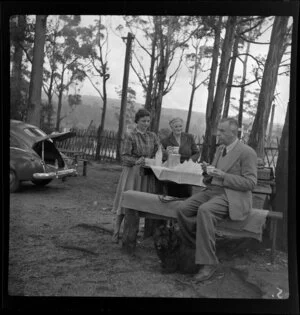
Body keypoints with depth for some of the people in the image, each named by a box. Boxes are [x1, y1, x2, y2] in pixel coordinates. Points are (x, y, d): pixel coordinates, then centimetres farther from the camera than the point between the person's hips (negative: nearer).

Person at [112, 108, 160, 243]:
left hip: (146, 174, 4)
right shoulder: (130, 136, -4)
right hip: (131, 172, -4)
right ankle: (116, 233, 7)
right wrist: (136, 161, -25)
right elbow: (124, 156, -9)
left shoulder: (152, 136, 10)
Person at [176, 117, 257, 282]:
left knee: (204, 211, -35)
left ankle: (208, 262, -23)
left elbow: (250, 182, -11)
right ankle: (194, 249, -3)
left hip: (232, 196, -7)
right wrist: (207, 171, -1)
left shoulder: (247, 152, -7)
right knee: (183, 209, -18)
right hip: (212, 190, 7)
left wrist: (224, 176, -19)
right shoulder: (220, 149, 17)